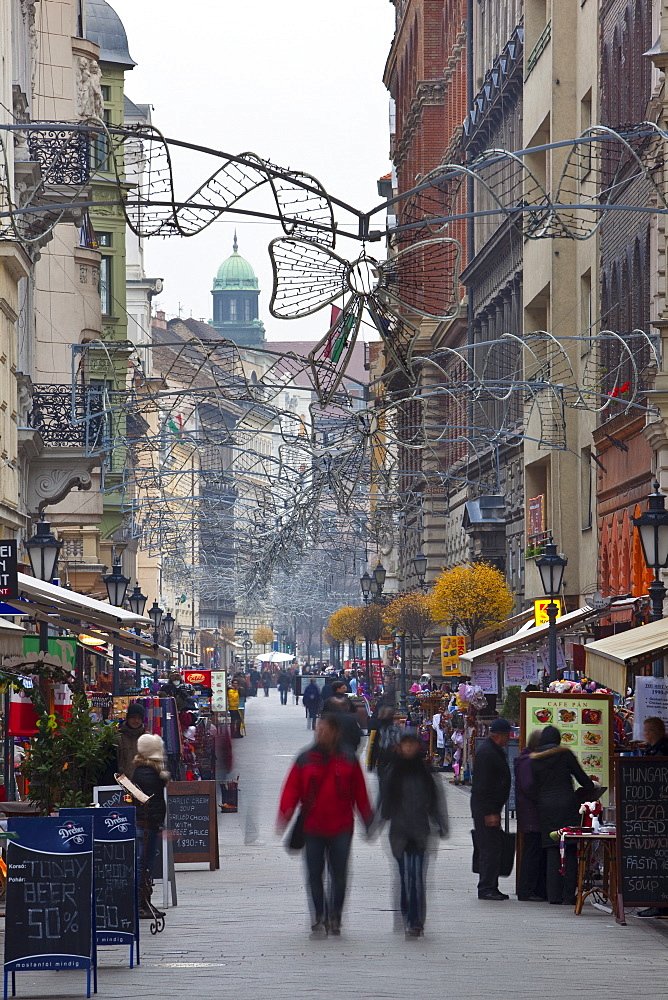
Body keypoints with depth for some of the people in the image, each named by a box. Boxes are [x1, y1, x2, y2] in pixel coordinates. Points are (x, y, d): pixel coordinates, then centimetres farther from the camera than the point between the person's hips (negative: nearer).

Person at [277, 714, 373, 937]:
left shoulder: (348, 761, 4)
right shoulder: (305, 760, 3)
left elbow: (360, 794, 9)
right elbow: (292, 789, 0)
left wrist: (369, 822, 9)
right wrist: (285, 815, -13)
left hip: (341, 828, 0)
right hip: (313, 828, 0)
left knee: (339, 875, 2)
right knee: (315, 875, 1)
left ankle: (334, 918, 16)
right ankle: (318, 920, 10)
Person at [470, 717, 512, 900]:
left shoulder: (495, 750, 17)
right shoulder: (486, 753, -16)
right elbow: (483, 784, -21)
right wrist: (490, 813, -23)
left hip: (490, 808, 11)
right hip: (485, 808, -11)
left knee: (494, 847, 11)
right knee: (490, 848, -9)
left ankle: (490, 887, 16)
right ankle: (486, 888, -6)